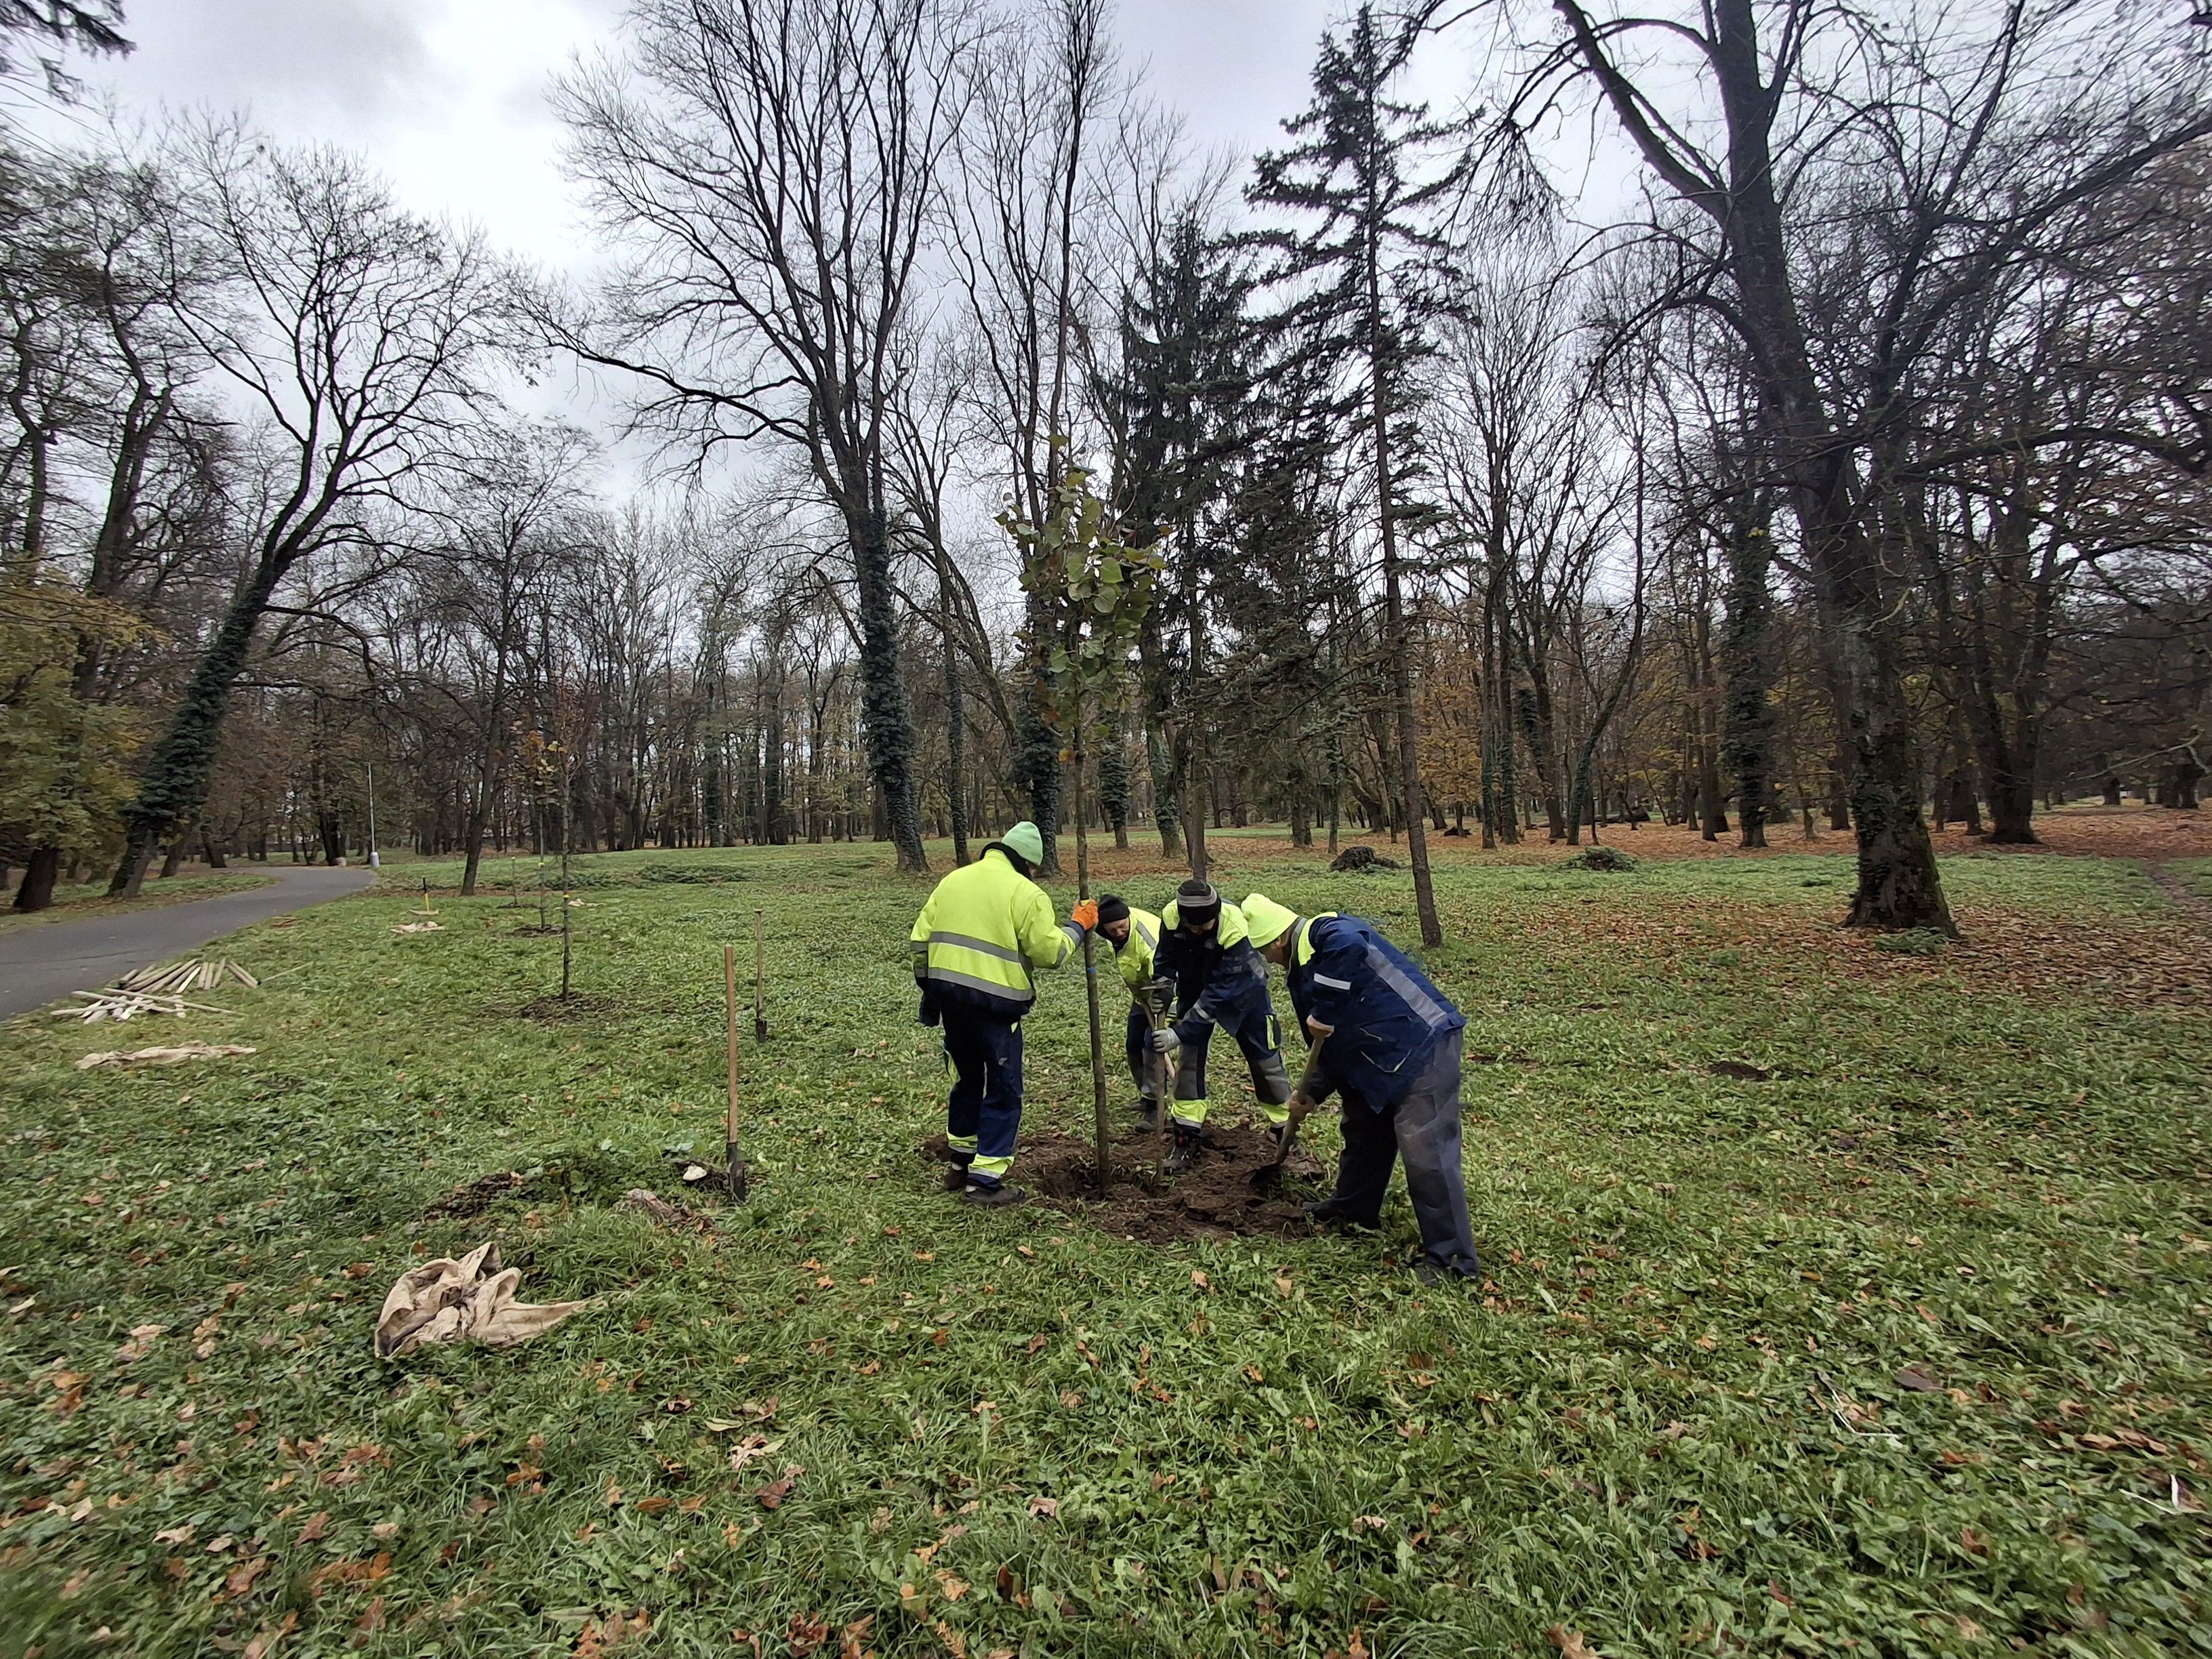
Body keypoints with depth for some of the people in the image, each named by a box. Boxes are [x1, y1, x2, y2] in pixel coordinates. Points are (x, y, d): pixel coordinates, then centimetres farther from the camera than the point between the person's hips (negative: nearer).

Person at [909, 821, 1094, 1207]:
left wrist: (928, 986, 21)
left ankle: (960, 1164, 35)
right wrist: (1077, 926, 5)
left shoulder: (953, 880, 11)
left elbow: (921, 939, 11)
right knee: (1003, 1091, 6)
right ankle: (985, 1182, 9)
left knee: (966, 1079, 22)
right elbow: (1048, 952, -11)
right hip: (994, 1002, -7)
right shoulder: (1025, 892, -8)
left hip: (948, 996, 7)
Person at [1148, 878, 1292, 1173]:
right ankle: (1187, 1136, 8)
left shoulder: (1234, 928, -39)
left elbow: (1220, 991, -37)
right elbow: (1164, 964, -10)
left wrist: (1180, 1032, -37)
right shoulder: (1171, 917, -28)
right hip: (1195, 988, 3)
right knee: (1188, 1056, -3)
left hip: (1243, 990, -3)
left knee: (1265, 1057, 2)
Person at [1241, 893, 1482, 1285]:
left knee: (1425, 1150, -8)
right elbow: (1331, 1044, 20)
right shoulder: (1304, 963, 14)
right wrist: (1309, 1094, 19)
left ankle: (1452, 1257, 4)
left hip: (1424, 1044, -11)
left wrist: (1323, 1013, -32)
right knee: (1363, 1129, 23)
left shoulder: (1327, 934, -16)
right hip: (1381, 1058, 11)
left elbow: (1350, 945, -44)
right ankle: (1353, 1207, 43)